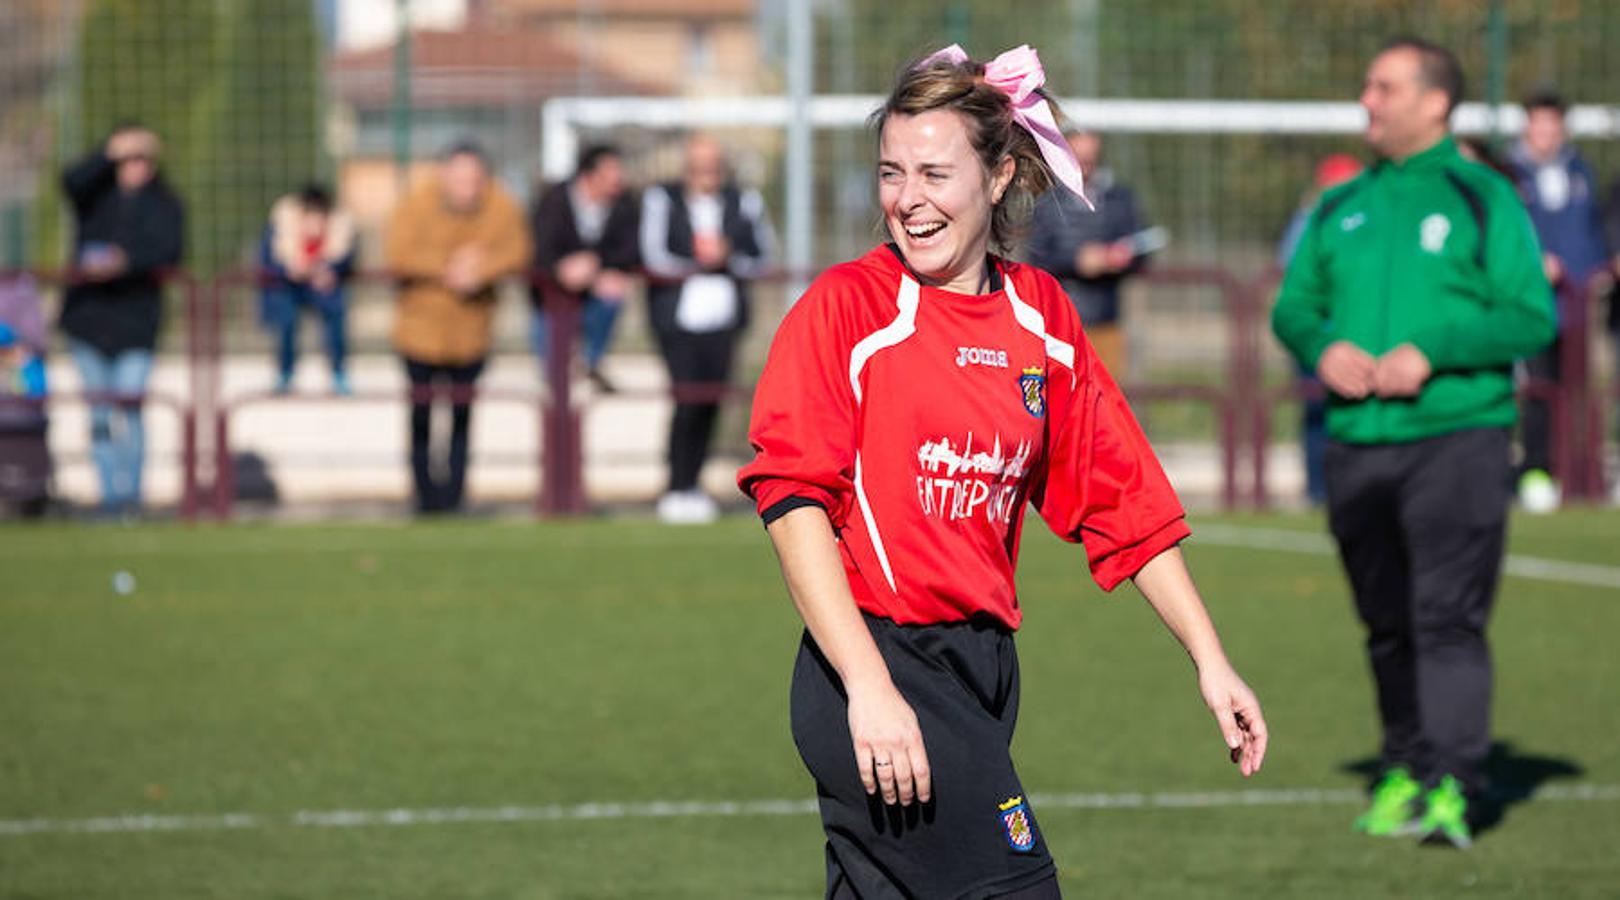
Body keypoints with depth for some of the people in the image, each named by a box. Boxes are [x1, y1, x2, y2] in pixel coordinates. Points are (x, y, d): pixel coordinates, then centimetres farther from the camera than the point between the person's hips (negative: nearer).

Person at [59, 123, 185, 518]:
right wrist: (111, 154, -21)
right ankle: (111, 496, 6)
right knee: (100, 412, 2)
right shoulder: (98, 194, 12)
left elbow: (168, 249, -8)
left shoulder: (165, 204, 8)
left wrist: (123, 261, -24)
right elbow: (73, 181, -10)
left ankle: (131, 494, -8)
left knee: (128, 408, -13)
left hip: (136, 319, -2)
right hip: (89, 317, 2)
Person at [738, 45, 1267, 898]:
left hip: (982, 666, 5)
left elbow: (1124, 502, 15)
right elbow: (792, 497, -13)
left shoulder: (1040, 314, 10)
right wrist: (868, 688, -21)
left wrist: (1210, 663, 12)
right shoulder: (847, 306, -5)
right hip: (878, 660, -5)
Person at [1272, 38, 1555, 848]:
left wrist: (1431, 351, -17)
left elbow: (1534, 318, -6)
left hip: (1457, 438, -5)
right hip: (1356, 444, 5)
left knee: (1448, 616, -13)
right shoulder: (1339, 209, 15)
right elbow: (1292, 305, 18)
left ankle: (1451, 786, -17)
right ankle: (1405, 770, 21)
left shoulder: (1483, 200, -1)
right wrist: (1321, 348, -5)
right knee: (1387, 626, 10)